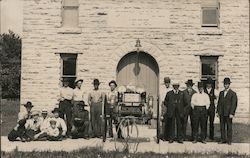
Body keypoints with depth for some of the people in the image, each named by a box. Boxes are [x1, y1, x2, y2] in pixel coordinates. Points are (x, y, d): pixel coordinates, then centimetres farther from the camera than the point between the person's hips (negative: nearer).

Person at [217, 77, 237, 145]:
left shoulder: (233, 93, -3)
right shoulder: (221, 93, 13)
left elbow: (234, 104, -8)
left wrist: (231, 113, -14)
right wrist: (218, 111, 8)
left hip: (228, 113, -5)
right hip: (222, 113, 5)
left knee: (229, 127, 1)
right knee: (222, 126, 7)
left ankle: (229, 140, 8)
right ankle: (223, 139, 15)